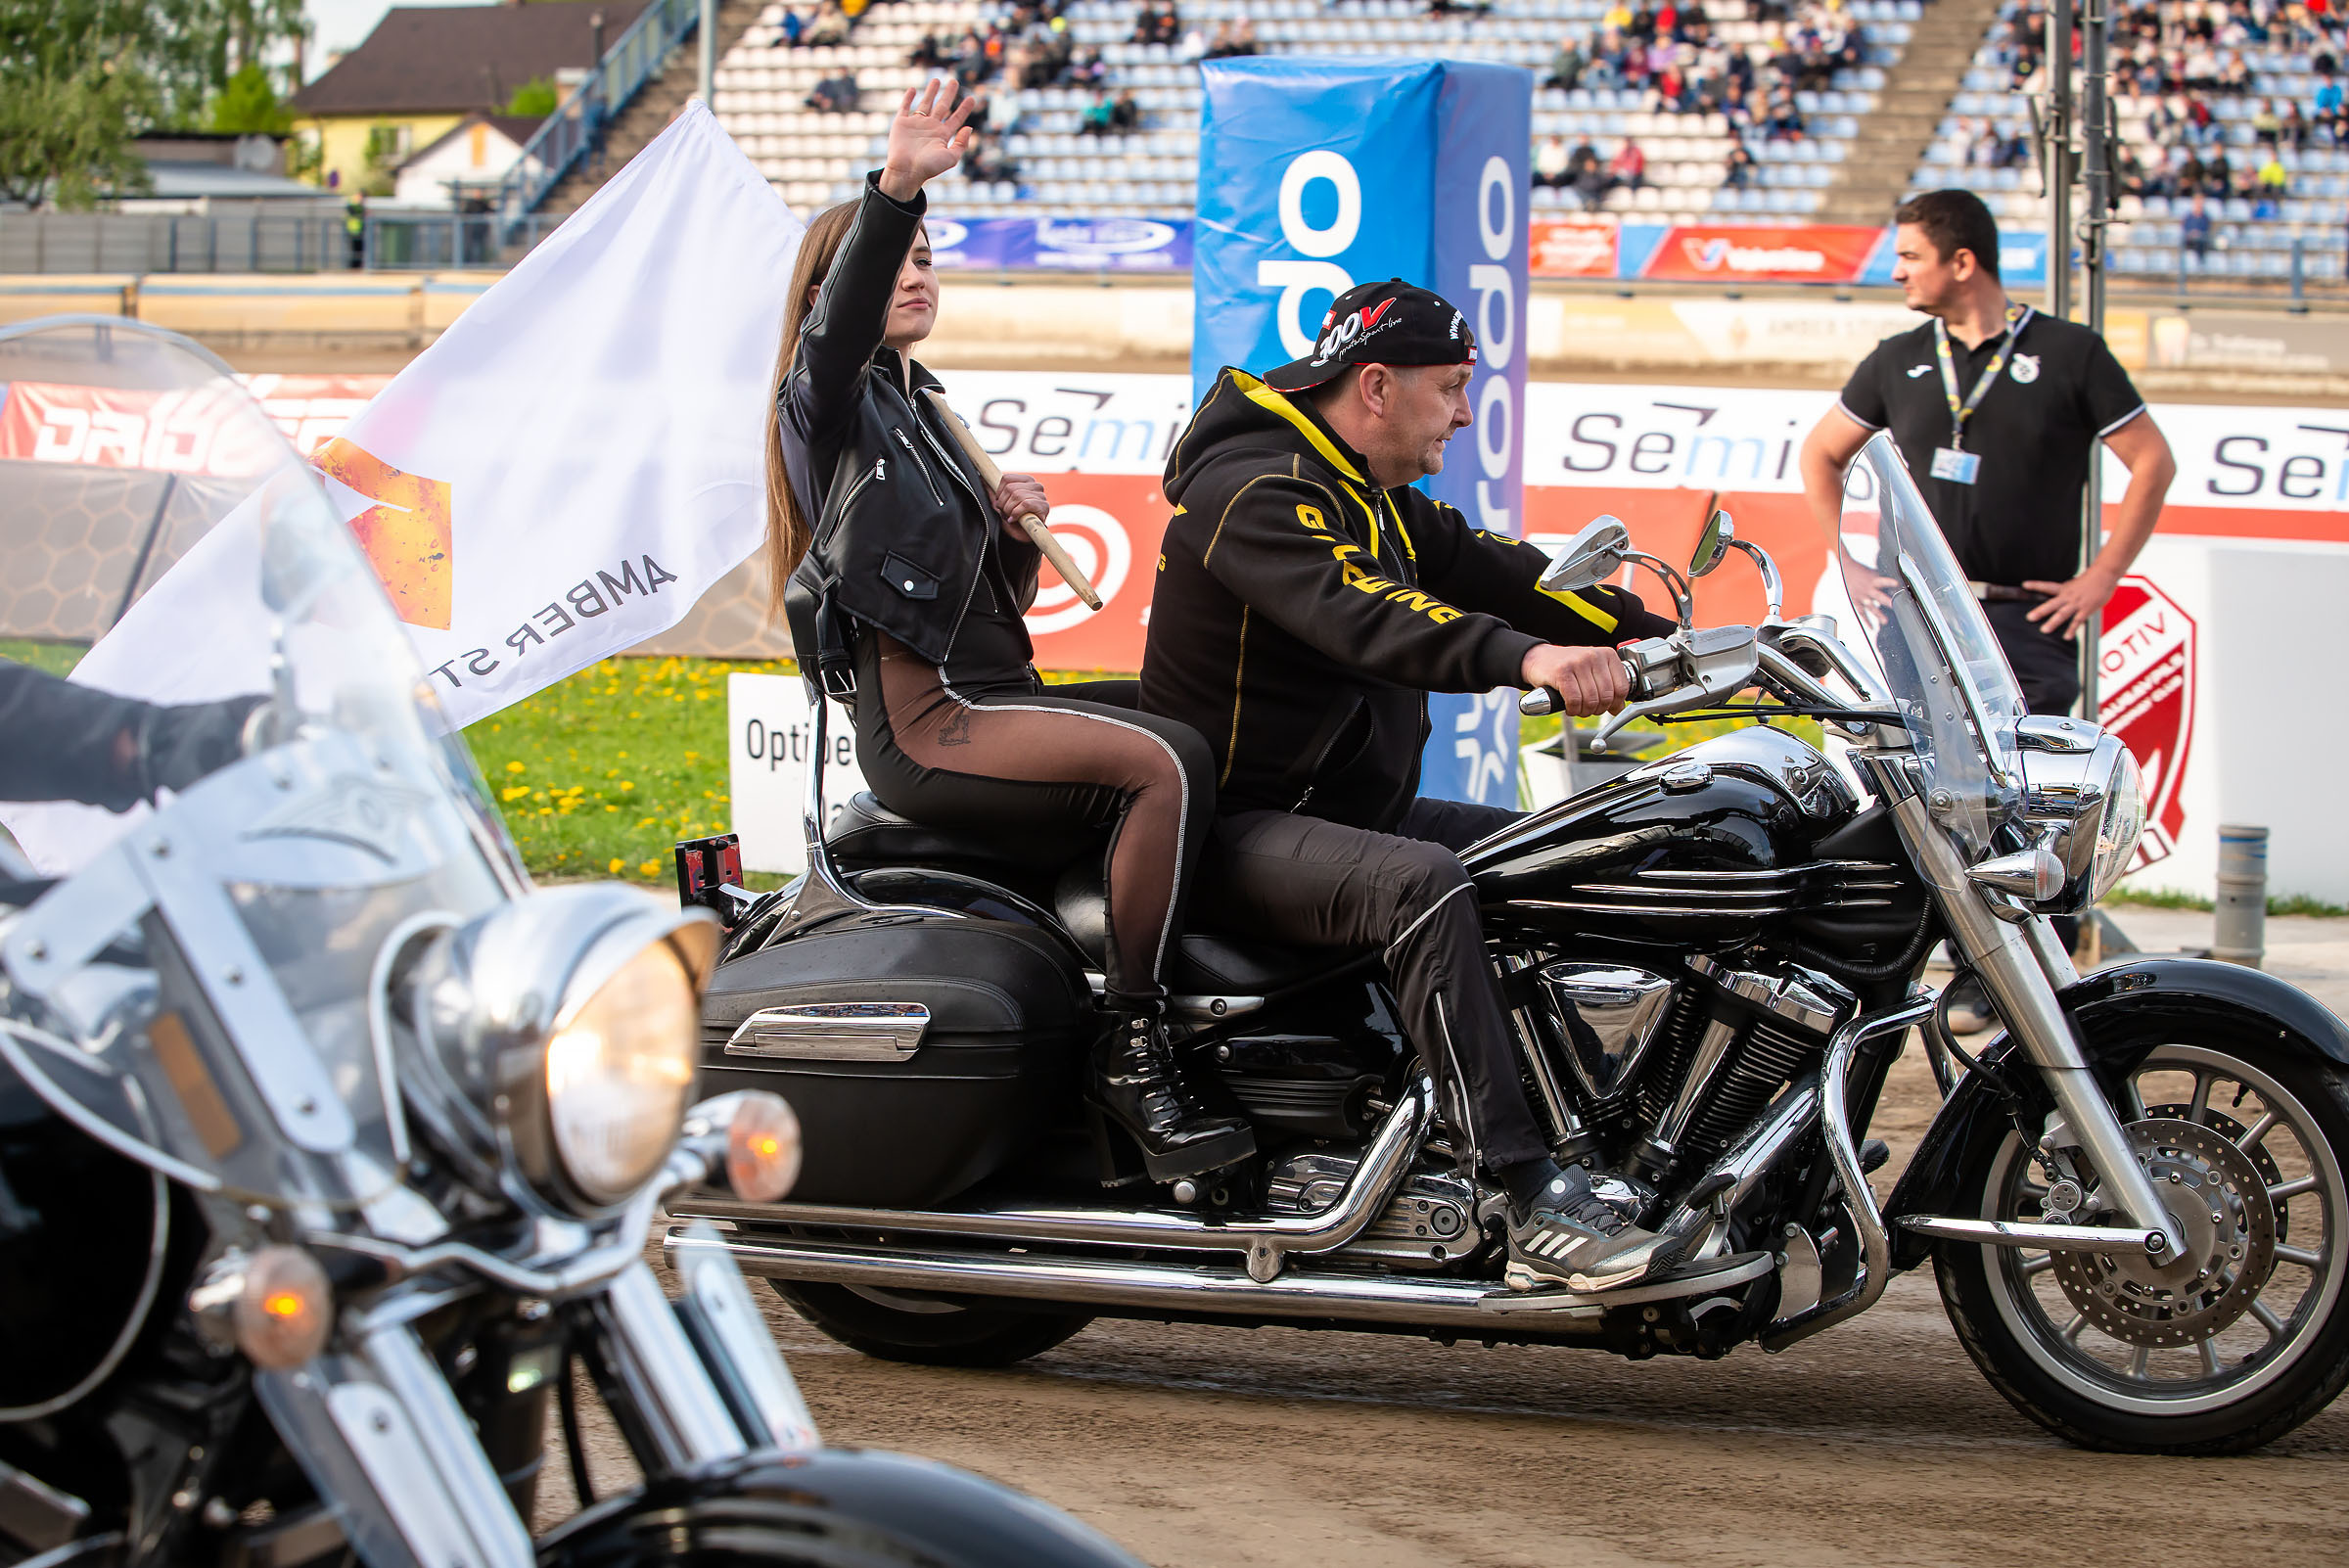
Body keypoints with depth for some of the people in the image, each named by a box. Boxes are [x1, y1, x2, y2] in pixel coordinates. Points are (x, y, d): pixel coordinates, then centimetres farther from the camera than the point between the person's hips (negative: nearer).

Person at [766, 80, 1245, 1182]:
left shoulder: (919, 405, 25)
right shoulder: (828, 398, -1)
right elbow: (842, 315, -27)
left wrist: (1013, 530, 4)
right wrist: (894, 189, -44)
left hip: (987, 696, 10)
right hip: (922, 724, -10)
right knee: (1169, 762, -28)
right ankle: (1133, 1059, -26)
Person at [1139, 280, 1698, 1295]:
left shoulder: (1376, 499, 17)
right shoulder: (1252, 488, -17)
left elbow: (1489, 573, 13)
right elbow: (1357, 614, -34)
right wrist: (1527, 658, -49)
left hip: (1358, 808, 10)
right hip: (1238, 830, -10)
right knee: (1424, 887, -35)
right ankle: (1534, 1207, -40)